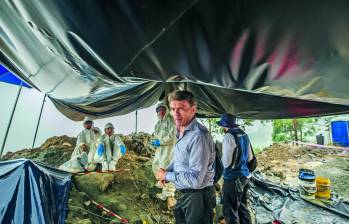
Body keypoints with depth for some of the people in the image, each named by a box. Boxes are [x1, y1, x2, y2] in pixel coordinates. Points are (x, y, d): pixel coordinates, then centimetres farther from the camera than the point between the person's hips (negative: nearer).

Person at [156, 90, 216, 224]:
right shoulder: (181, 132, 2)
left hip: (198, 197, -9)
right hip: (185, 194, 9)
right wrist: (167, 171, -2)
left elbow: (195, 180, -29)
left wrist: (166, 175, -17)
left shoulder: (199, 136, -30)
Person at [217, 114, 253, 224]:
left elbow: (226, 162, -20)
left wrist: (221, 157, 0)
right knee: (243, 207, 23)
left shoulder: (229, 136, -20)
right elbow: (250, 157, 13)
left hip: (233, 178, -8)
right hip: (245, 176, 8)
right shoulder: (244, 135, 4)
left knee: (230, 211, 6)